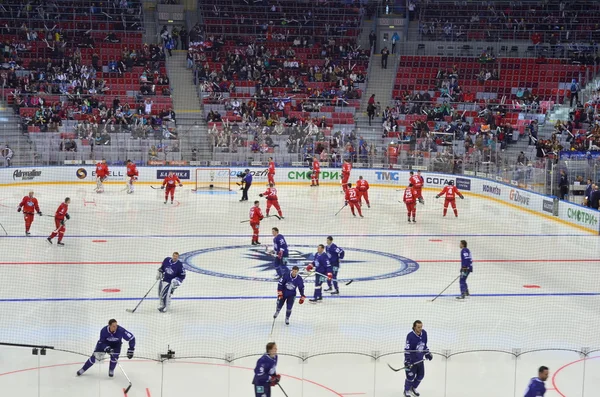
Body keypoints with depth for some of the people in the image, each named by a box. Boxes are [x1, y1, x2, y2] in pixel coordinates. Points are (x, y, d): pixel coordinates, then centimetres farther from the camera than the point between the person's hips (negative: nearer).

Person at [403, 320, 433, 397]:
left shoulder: (424, 333, -5)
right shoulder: (410, 336, -25)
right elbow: (407, 349, -23)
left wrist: (427, 354, 12)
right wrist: (407, 361, -26)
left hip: (420, 359, 7)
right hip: (412, 360, -7)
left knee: (421, 375, 15)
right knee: (411, 376, 0)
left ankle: (413, 388, 39)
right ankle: (407, 391, 24)